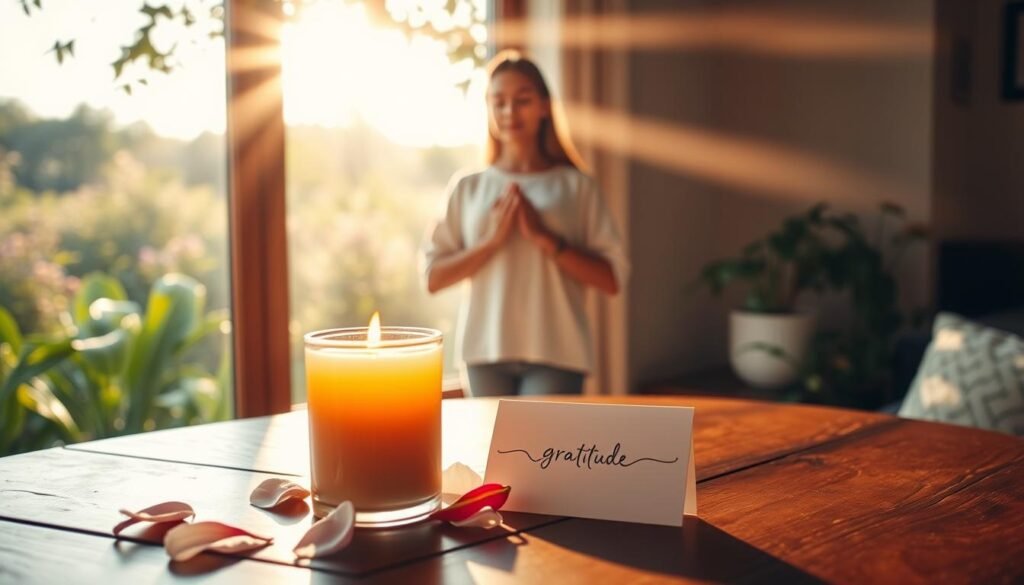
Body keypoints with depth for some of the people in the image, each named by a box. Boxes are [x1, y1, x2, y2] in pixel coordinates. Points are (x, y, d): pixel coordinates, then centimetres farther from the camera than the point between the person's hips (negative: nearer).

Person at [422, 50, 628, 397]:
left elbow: (612, 278, -2)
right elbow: (433, 277, 3)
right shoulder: (468, 187, 7)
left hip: (556, 353, -2)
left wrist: (545, 238, -11)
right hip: (486, 351, 2)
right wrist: (491, 240, -10)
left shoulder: (575, 186, 3)